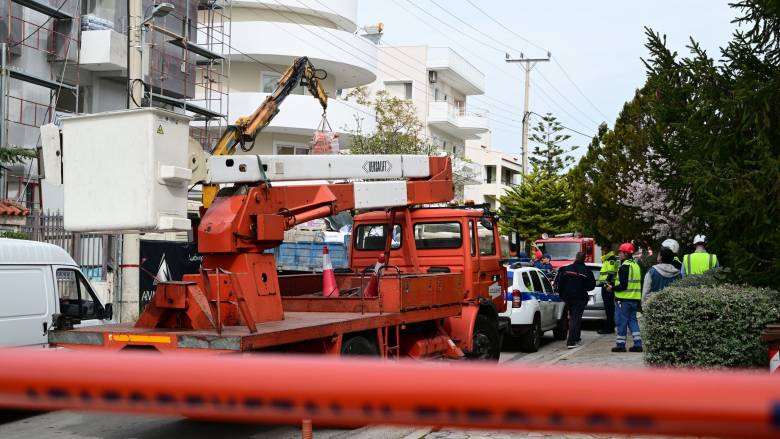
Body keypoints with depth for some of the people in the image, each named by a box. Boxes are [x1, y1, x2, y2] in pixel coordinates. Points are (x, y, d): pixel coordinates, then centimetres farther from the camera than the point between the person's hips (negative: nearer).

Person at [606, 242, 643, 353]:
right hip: (635, 298, 9)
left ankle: (620, 344, 2)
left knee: (621, 321, -1)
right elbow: (639, 284, 20)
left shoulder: (625, 266, -15)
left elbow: (623, 285, -20)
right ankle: (638, 344, 8)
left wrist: (612, 288, -7)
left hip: (624, 299, -9)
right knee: (632, 320, 13)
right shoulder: (636, 265, 14)